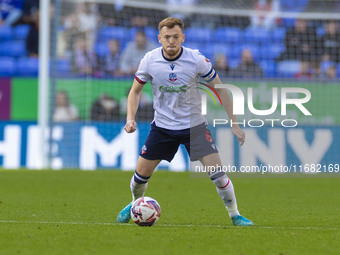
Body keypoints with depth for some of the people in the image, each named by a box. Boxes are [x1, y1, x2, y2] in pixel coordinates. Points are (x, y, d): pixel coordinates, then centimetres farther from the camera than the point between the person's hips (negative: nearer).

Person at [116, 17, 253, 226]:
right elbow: (135, 90, 5)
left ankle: (235, 215, 2)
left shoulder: (197, 60, -16)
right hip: (162, 126, 2)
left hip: (194, 125, -2)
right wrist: (131, 119, -11)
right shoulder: (150, 60, -11)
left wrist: (234, 124, -7)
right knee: (141, 174, 3)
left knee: (217, 171, -14)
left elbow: (220, 90, -5)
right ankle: (136, 204, 35)